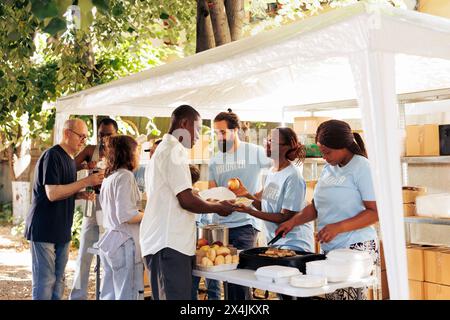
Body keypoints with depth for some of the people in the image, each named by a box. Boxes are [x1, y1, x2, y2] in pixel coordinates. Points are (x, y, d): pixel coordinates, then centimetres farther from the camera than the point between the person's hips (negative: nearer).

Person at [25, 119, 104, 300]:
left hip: (62, 231, 9)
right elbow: (52, 193, -21)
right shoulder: (52, 156, -13)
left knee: (58, 281, 12)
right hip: (44, 229, -9)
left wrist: (82, 195, 3)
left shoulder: (70, 159, 15)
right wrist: (86, 182, -19)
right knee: (44, 282, -5)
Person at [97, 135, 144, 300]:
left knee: (109, 295, 13)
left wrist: (140, 212, 19)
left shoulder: (109, 178, 15)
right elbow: (126, 216, -20)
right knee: (129, 295, -4)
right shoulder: (125, 176, -12)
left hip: (109, 241, 9)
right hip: (125, 243, -9)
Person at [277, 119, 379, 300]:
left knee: (350, 295, -11)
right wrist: (293, 221, 6)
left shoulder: (362, 167, -8)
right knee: (331, 296, 3)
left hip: (356, 249, -7)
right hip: (329, 249, 7)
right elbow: (316, 206, 21)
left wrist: (338, 227, -21)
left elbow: (375, 211, -13)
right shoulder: (329, 168, 14)